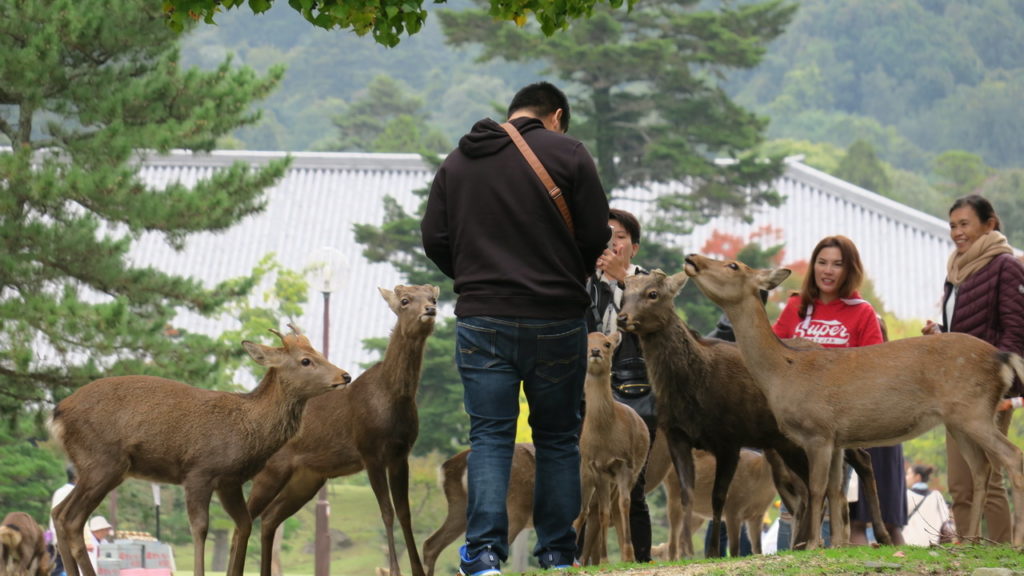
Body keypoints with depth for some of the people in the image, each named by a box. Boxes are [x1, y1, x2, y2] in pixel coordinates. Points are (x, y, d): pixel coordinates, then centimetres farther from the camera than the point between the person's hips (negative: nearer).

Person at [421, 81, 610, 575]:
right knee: (558, 438, 9)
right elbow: (596, 235, -3)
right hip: (556, 321, -2)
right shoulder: (567, 154, -2)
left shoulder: (457, 162, 9)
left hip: (481, 318, 2)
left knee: (489, 437, 2)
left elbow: (434, 240, 7)